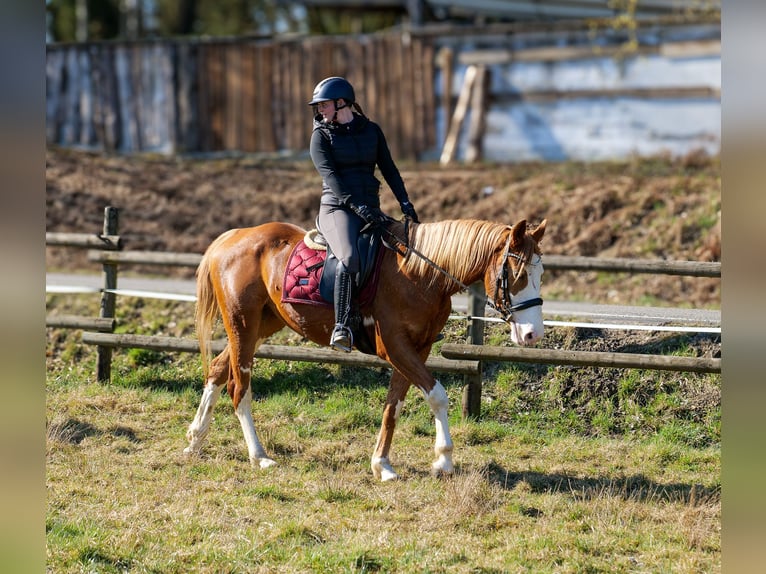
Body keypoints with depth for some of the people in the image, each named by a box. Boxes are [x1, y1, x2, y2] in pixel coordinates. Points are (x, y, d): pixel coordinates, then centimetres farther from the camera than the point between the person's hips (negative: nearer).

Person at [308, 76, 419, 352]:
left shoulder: (372, 130, 14)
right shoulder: (322, 135, 3)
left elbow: (388, 169, 14)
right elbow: (329, 175, -10)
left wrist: (404, 202, -1)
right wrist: (357, 206, -24)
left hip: (370, 209, 5)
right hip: (337, 208, -5)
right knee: (349, 258, -32)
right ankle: (341, 327, -36)